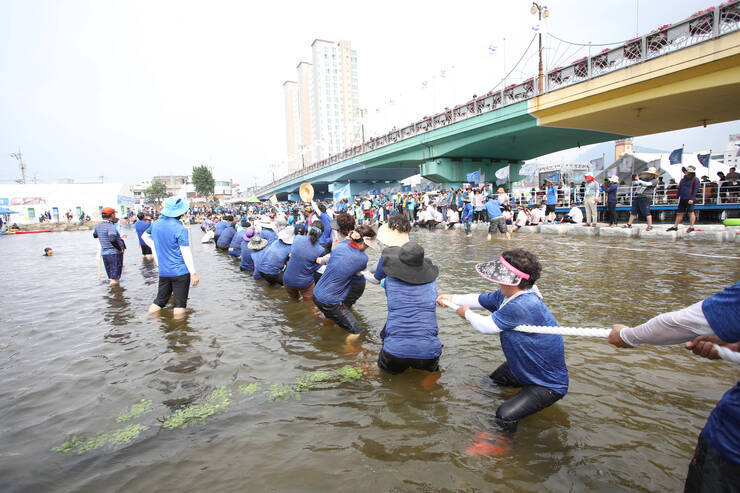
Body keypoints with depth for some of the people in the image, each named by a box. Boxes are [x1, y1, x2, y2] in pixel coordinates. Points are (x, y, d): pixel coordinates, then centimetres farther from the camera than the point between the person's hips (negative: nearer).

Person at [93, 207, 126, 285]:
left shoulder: (98, 226, 6)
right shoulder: (111, 226, -19)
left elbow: (94, 235, 26)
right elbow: (112, 240, -33)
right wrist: (120, 248, -20)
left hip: (104, 253, 8)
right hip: (115, 253, -8)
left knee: (111, 276, 18)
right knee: (114, 279, -3)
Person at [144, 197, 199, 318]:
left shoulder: (156, 224, 4)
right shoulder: (180, 229, -17)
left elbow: (145, 235, 25)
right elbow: (186, 253, -17)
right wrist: (193, 273, -13)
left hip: (163, 271, 6)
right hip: (180, 272, -6)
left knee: (159, 301, 18)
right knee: (180, 304, 4)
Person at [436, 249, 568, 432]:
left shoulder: (522, 306, -36)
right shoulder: (507, 295, -6)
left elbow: (486, 326, -24)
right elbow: (481, 299, 13)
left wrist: (466, 313, -6)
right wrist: (453, 298, 12)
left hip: (549, 384, -9)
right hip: (524, 368, 9)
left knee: (505, 415, -20)